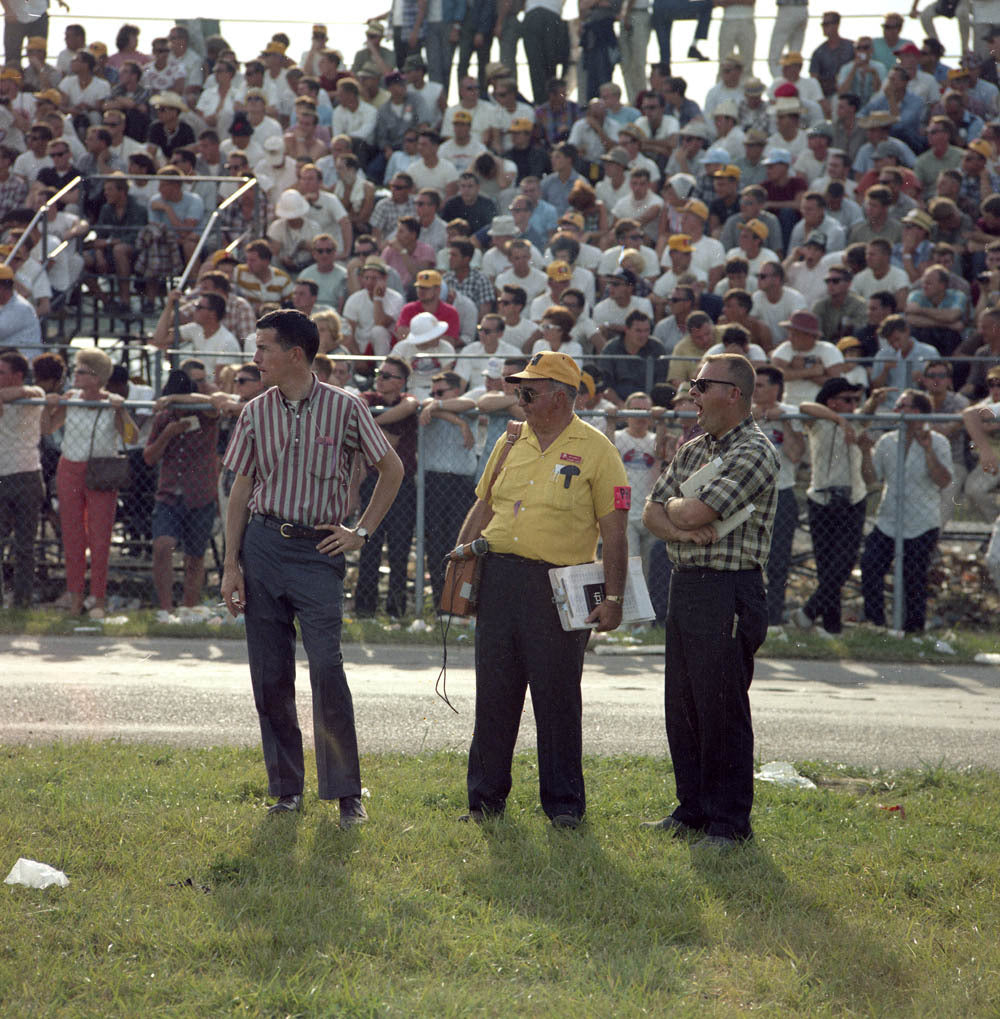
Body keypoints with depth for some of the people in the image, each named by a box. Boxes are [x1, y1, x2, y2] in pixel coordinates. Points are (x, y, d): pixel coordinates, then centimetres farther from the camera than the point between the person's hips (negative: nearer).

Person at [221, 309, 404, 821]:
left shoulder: (343, 408, -3)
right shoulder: (256, 413, 6)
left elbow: (392, 469, 7)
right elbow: (242, 489, 10)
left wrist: (361, 532, 2)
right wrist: (231, 563, 5)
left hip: (318, 549, -3)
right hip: (263, 544, 3)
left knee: (326, 668, -13)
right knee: (270, 674, 3)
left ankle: (346, 792, -6)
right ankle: (286, 789, 12)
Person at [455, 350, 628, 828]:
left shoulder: (594, 450, -2)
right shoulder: (511, 443, 14)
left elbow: (613, 532, -5)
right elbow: (482, 510, 20)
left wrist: (613, 597, -11)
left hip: (559, 587, -5)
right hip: (498, 578, 5)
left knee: (558, 698, 1)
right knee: (494, 694, 6)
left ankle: (563, 802, 10)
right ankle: (486, 797, 15)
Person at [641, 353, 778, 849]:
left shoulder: (754, 452, -11)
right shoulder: (692, 449, 16)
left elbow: (694, 513, -19)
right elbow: (652, 512, 12)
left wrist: (676, 508, 3)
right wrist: (683, 529, -9)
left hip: (728, 592, -9)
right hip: (684, 585, 9)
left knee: (722, 710, -5)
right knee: (682, 709, 12)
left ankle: (729, 822, 2)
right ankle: (693, 811, 23)